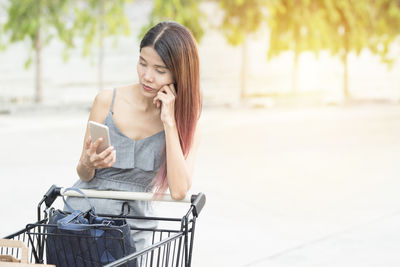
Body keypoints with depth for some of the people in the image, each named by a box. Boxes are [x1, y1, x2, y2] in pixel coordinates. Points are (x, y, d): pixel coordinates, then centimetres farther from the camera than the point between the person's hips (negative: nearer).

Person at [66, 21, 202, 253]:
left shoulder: (186, 123, -2)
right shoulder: (108, 101, -4)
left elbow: (179, 191, -17)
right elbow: (84, 175, 4)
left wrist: (169, 122, -17)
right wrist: (88, 165, -20)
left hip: (133, 230, 1)